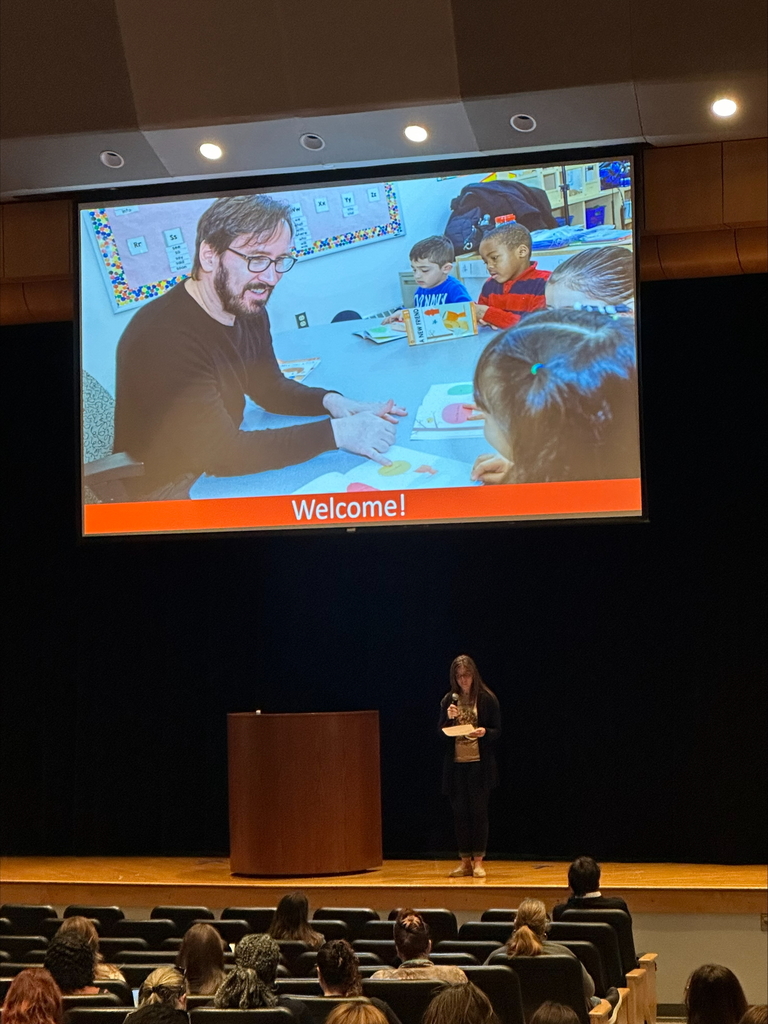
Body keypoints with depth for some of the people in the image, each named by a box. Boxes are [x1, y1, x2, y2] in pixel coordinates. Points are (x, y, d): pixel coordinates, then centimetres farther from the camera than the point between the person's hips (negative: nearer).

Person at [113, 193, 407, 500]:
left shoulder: (249, 311, -2)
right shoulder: (164, 336, -31)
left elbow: (270, 388, 14)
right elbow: (222, 454, -31)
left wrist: (329, 401, -8)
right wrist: (335, 432, -29)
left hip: (220, 468, 9)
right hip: (164, 486, -8)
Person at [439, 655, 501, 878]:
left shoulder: (487, 699, -1)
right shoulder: (449, 701, 7)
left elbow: (497, 732, 0)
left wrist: (484, 732, -20)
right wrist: (449, 718, -10)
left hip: (480, 764, -3)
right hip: (455, 763, 3)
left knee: (478, 810, -3)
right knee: (460, 812, 4)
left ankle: (478, 861, 4)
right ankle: (465, 861, 11)